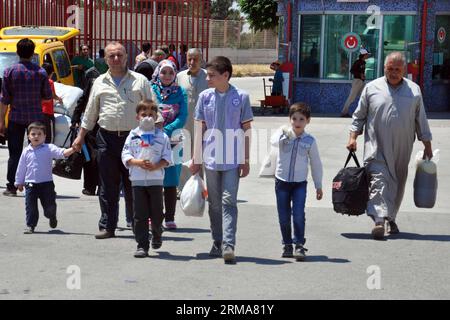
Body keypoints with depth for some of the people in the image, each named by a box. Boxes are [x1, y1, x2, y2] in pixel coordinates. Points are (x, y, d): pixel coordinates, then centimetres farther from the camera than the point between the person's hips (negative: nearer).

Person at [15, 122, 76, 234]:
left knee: (49, 207, 5)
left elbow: (61, 153, -18)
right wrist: (19, 182, 15)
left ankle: (52, 218, 37)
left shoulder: (49, 149, -3)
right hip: (30, 184, 1)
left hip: (46, 183, -1)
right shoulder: (26, 151, 4)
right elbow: (21, 168, 12)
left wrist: (72, 149, -37)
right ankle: (30, 225, 16)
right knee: (30, 207, 2)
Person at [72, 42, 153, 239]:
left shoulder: (140, 81, 6)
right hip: (107, 138, 2)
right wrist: (81, 136, 16)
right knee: (108, 186, 5)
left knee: (133, 186, 0)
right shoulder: (100, 83, 13)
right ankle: (107, 226, 11)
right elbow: (90, 113, 19)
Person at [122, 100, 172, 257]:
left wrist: (155, 166, -16)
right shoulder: (133, 136, 5)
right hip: (137, 179, 0)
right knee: (140, 215, -1)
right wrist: (138, 162, -16)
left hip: (156, 179, 0)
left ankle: (157, 235, 34)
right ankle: (142, 245, 3)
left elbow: (167, 158, 0)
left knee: (156, 213, 6)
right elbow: (125, 156, 1)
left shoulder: (162, 137, 4)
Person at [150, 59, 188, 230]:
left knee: (171, 181, 1)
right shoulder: (150, 90, 6)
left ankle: (170, 218, 7)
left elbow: (183, 117, -2)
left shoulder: (180, 92, 7)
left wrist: (165, 131, -14)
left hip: (173, 141, 0)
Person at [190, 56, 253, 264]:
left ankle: (228, 245, -14)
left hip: (232, 160, -3)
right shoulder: (205, 97, 3)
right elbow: (200, 129, 8)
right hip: (211, 158, 3)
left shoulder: (241, 97, -4)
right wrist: (196, 158, 8)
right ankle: (217, 243, 22)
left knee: (229, 202, -9)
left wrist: (246, 160, -1)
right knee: (214, 203, 11)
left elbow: (246, 130, 1)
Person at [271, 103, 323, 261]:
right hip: (282, 181, 1)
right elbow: (274, 142, -24)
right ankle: (287, 245, 21)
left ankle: (299, 245, -5)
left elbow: (316, 164, 9)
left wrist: (318, 186, 11)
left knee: (298, 215, -13)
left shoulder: (310, 141, 1)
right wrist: (285, 134, -39)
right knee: (284, 216, 7)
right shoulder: (284, 133, -1)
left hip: (300, 183, -1)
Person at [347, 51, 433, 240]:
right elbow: (359, 116, 10)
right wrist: (353, 137, 0)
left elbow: (421, 121, 12)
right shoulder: (372, 88, 3)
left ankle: (391, 219, 24)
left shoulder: (414, 90, 7)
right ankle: (379, 220, -23)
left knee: (398, 184, 9)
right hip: (377, 148, -2)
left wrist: (427, 145, 11)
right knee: (379, 181, -15)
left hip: (402, 150, 3)